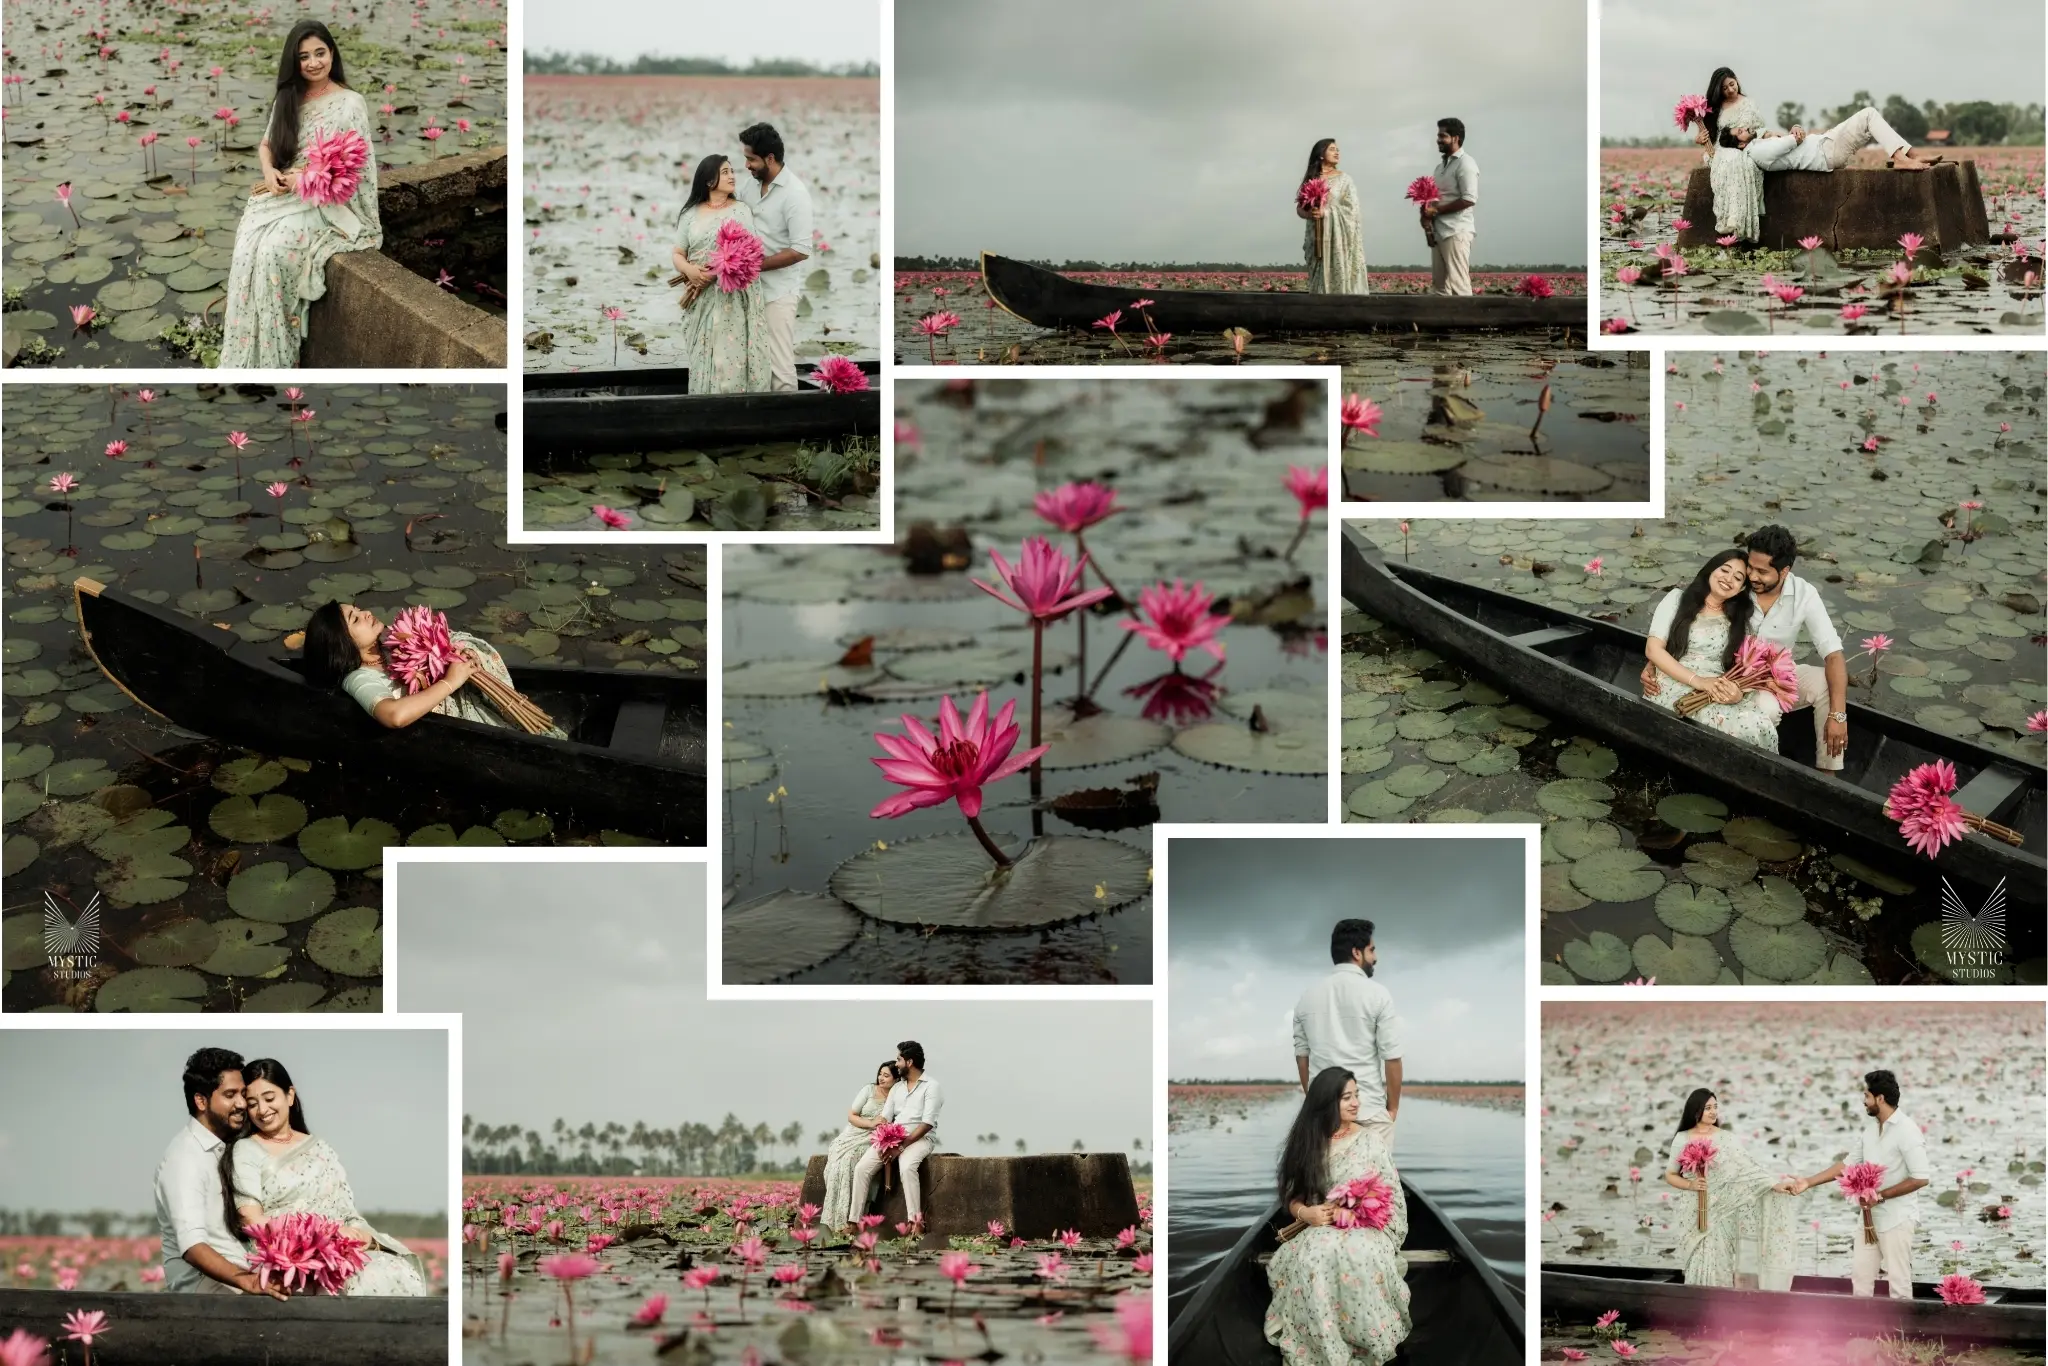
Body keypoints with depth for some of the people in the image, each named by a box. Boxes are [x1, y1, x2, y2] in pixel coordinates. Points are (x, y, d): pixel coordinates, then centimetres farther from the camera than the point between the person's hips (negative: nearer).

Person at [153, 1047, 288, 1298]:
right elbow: (192, 1245, -25)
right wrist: (244, 1281, -38)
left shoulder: (230, 1144, 13)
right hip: (203, 1281, -8)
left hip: (243, 1270, 8)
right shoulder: (184, 1156, -14)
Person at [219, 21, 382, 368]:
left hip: (325, 201, -5)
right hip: (285, 194, 5)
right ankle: (247, 352, -20)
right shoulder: (288, 99, 12)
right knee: (248, 241, -25)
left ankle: (273, 356, -20)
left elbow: (357, 167, -8)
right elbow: (266, 145, 18)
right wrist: (269, 171, -5)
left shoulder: (350, 103, -7)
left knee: (274, 248, -31)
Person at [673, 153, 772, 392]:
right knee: (705, 359, -1)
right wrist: (690, 271, -13)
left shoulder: (741, 210, 6)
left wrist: (714, 274, -16)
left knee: (731, 356, -9)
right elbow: (678, 255, 11)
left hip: (735, 299, -2)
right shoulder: (690, 215, 11)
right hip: (703, 300, 2)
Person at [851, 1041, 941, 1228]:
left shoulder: (931, 1086, -4)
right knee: (862, 1168, -16)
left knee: (906, 1167, -38)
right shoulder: (897, 1088, 17)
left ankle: (915, 1222, -37)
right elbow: (884, 1118, 10)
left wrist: (902, 1146, -20)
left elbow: (927, 1124, -13)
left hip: (920, 1138, -6)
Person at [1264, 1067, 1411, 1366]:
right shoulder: (1306, 1141, 6)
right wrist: (1306, 1213, -14)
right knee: (1311, 1257, -36)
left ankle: (1367, 1337, -22)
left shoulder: (1371, 1138, 3)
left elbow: (1392, 1196, 2)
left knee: (1360, 1256, -39)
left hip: (1366, 1228, -1)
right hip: (1320, 1230, 1)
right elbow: (1292, 1196, 9)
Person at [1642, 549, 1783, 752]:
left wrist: (1739, 693, -20)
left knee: (1768, 706, -31)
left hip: (1717, 693, 4)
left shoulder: (1740, 619, 17)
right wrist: (1698, 681, -13)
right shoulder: (1678, 598, 9)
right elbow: (1653, 649, -1)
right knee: (1751, 725, -33)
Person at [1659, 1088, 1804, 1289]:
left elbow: (1749, 1168, -7)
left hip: (1721, 1211, 0)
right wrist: (1690, 1184, -11)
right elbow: (1669, 1176, 7)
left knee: (1718, 1265, -2)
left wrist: (1775, 1184, -19)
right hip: (1695, 1212, 0)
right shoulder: (1682, 1140, 3)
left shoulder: (1726, 1139, 1)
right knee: (1699, 1266, -1)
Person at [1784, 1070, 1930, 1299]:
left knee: (1898, 1280, -1)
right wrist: (1809, 1182, 9)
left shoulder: (1907, 1132, -17)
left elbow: (1920, 1178, -20)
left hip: (1897, 1217, -8)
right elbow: (1848, 1163, 13)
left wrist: (1880, 1195, -18)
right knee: (1860, 1274, 11)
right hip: (1870, 1215, 8)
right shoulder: (1870, 1129, 8)